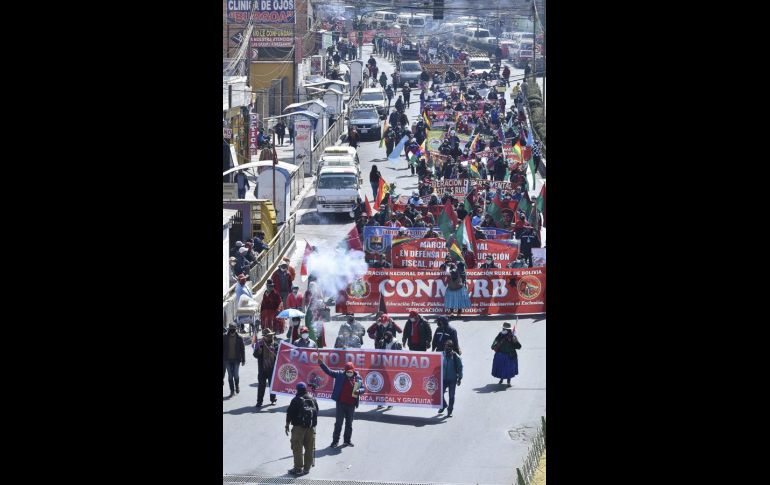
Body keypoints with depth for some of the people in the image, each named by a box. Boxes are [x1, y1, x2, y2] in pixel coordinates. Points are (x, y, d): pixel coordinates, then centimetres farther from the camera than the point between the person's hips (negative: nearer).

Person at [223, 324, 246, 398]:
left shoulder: (239, 338, -2)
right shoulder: (224, 337, 0)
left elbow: (242, 350, 3)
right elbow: (223, 349, 4)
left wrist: (243, 360, 2)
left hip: (236, 359, -1)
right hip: (227, 360, 1)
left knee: (235, 374, -3)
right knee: (230, 375, 3)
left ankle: (237, 386, 25)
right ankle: (232, 390, 12)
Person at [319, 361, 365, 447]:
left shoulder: (358, 378, 2)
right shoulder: (340, 375, -2)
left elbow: (363, 388, 7)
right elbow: (329, 371, -5)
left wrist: (359, 391, -16)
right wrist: (322, 364, -17)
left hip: (351, 404, 2)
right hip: (341, 403, -2)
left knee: (349, 423, 13)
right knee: (338, 422, -1)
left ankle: (347, 440, 25)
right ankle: (335, 440, 5)